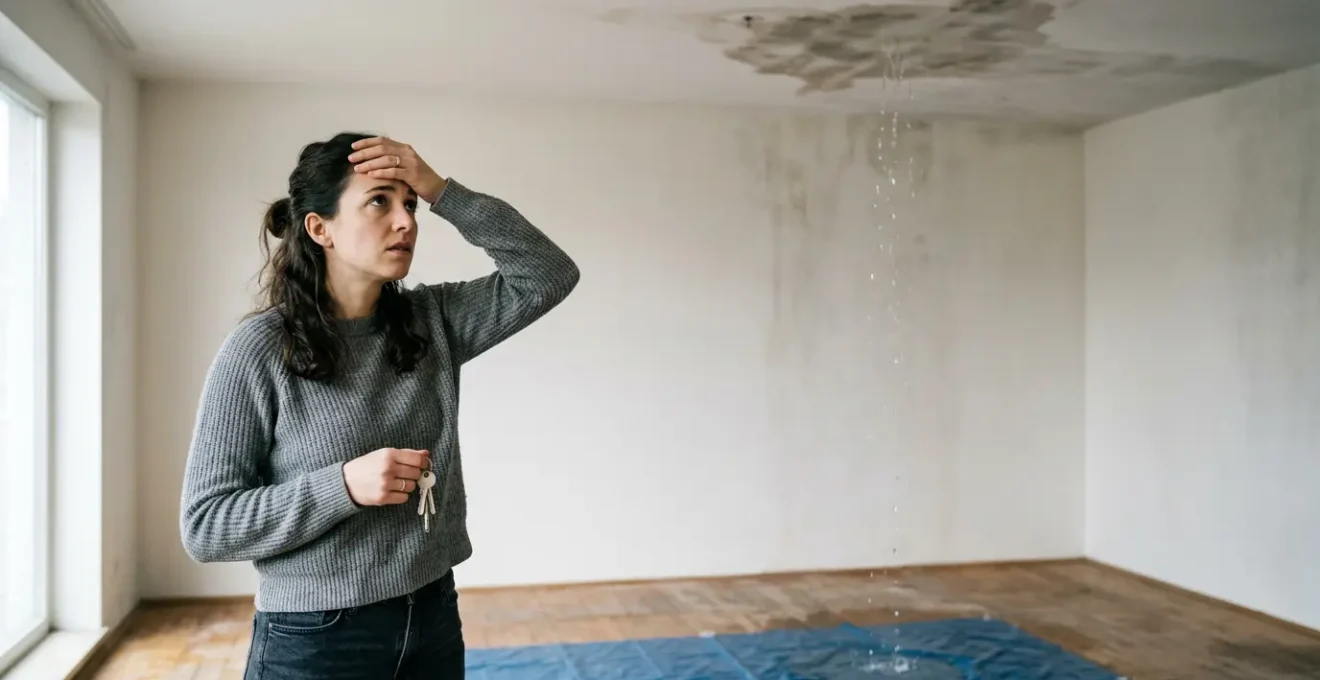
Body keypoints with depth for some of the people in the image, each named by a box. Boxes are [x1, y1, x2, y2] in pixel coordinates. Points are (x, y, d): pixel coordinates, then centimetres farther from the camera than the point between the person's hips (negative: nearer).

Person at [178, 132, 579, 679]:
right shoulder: (258, 350, -13)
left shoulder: (431, 321, 1)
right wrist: (342, 486, -26)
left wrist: (442, 193, -13)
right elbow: (205, 525, -13)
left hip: (433, 621, 5)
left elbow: (549, 277, -6)